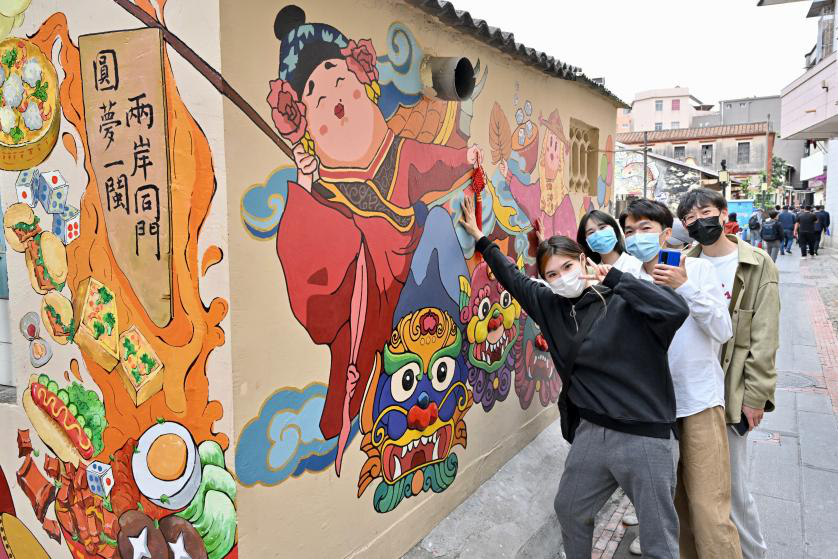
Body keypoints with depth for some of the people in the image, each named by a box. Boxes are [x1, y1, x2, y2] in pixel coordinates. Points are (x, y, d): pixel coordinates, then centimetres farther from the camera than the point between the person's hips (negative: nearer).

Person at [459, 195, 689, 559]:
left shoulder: (623, 302, -13)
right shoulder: (551, 306, 3)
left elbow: (677, 310, -30)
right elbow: (514, 280, 17)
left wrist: (615, 278, -23)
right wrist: (480, 238, 24)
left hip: (645, 437, -5)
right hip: (591, 432, 6)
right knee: (569, 510, 24)